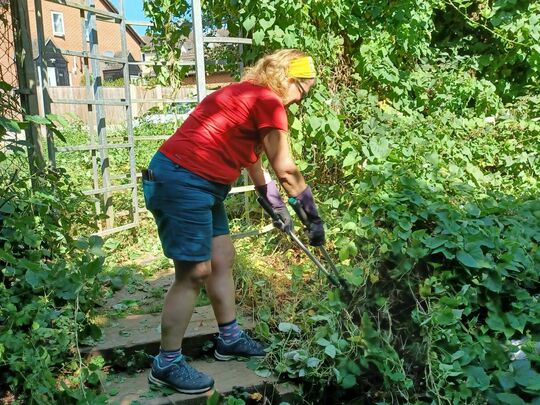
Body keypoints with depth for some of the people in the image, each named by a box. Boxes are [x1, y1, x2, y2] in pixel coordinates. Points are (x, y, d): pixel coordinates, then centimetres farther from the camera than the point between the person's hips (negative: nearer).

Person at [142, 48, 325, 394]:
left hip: (198, 184, 11)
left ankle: (230, 338, 29)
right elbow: (286, 170, -11)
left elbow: (253, 162, 27)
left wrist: (279, 208, 31)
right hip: (182, 182, -11)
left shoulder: (249, 97, 20)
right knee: (194, 272, -4)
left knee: (223, 258, 15)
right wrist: (315, 217, -1)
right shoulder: (268, 101, -11)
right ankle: (167, 364, 9)